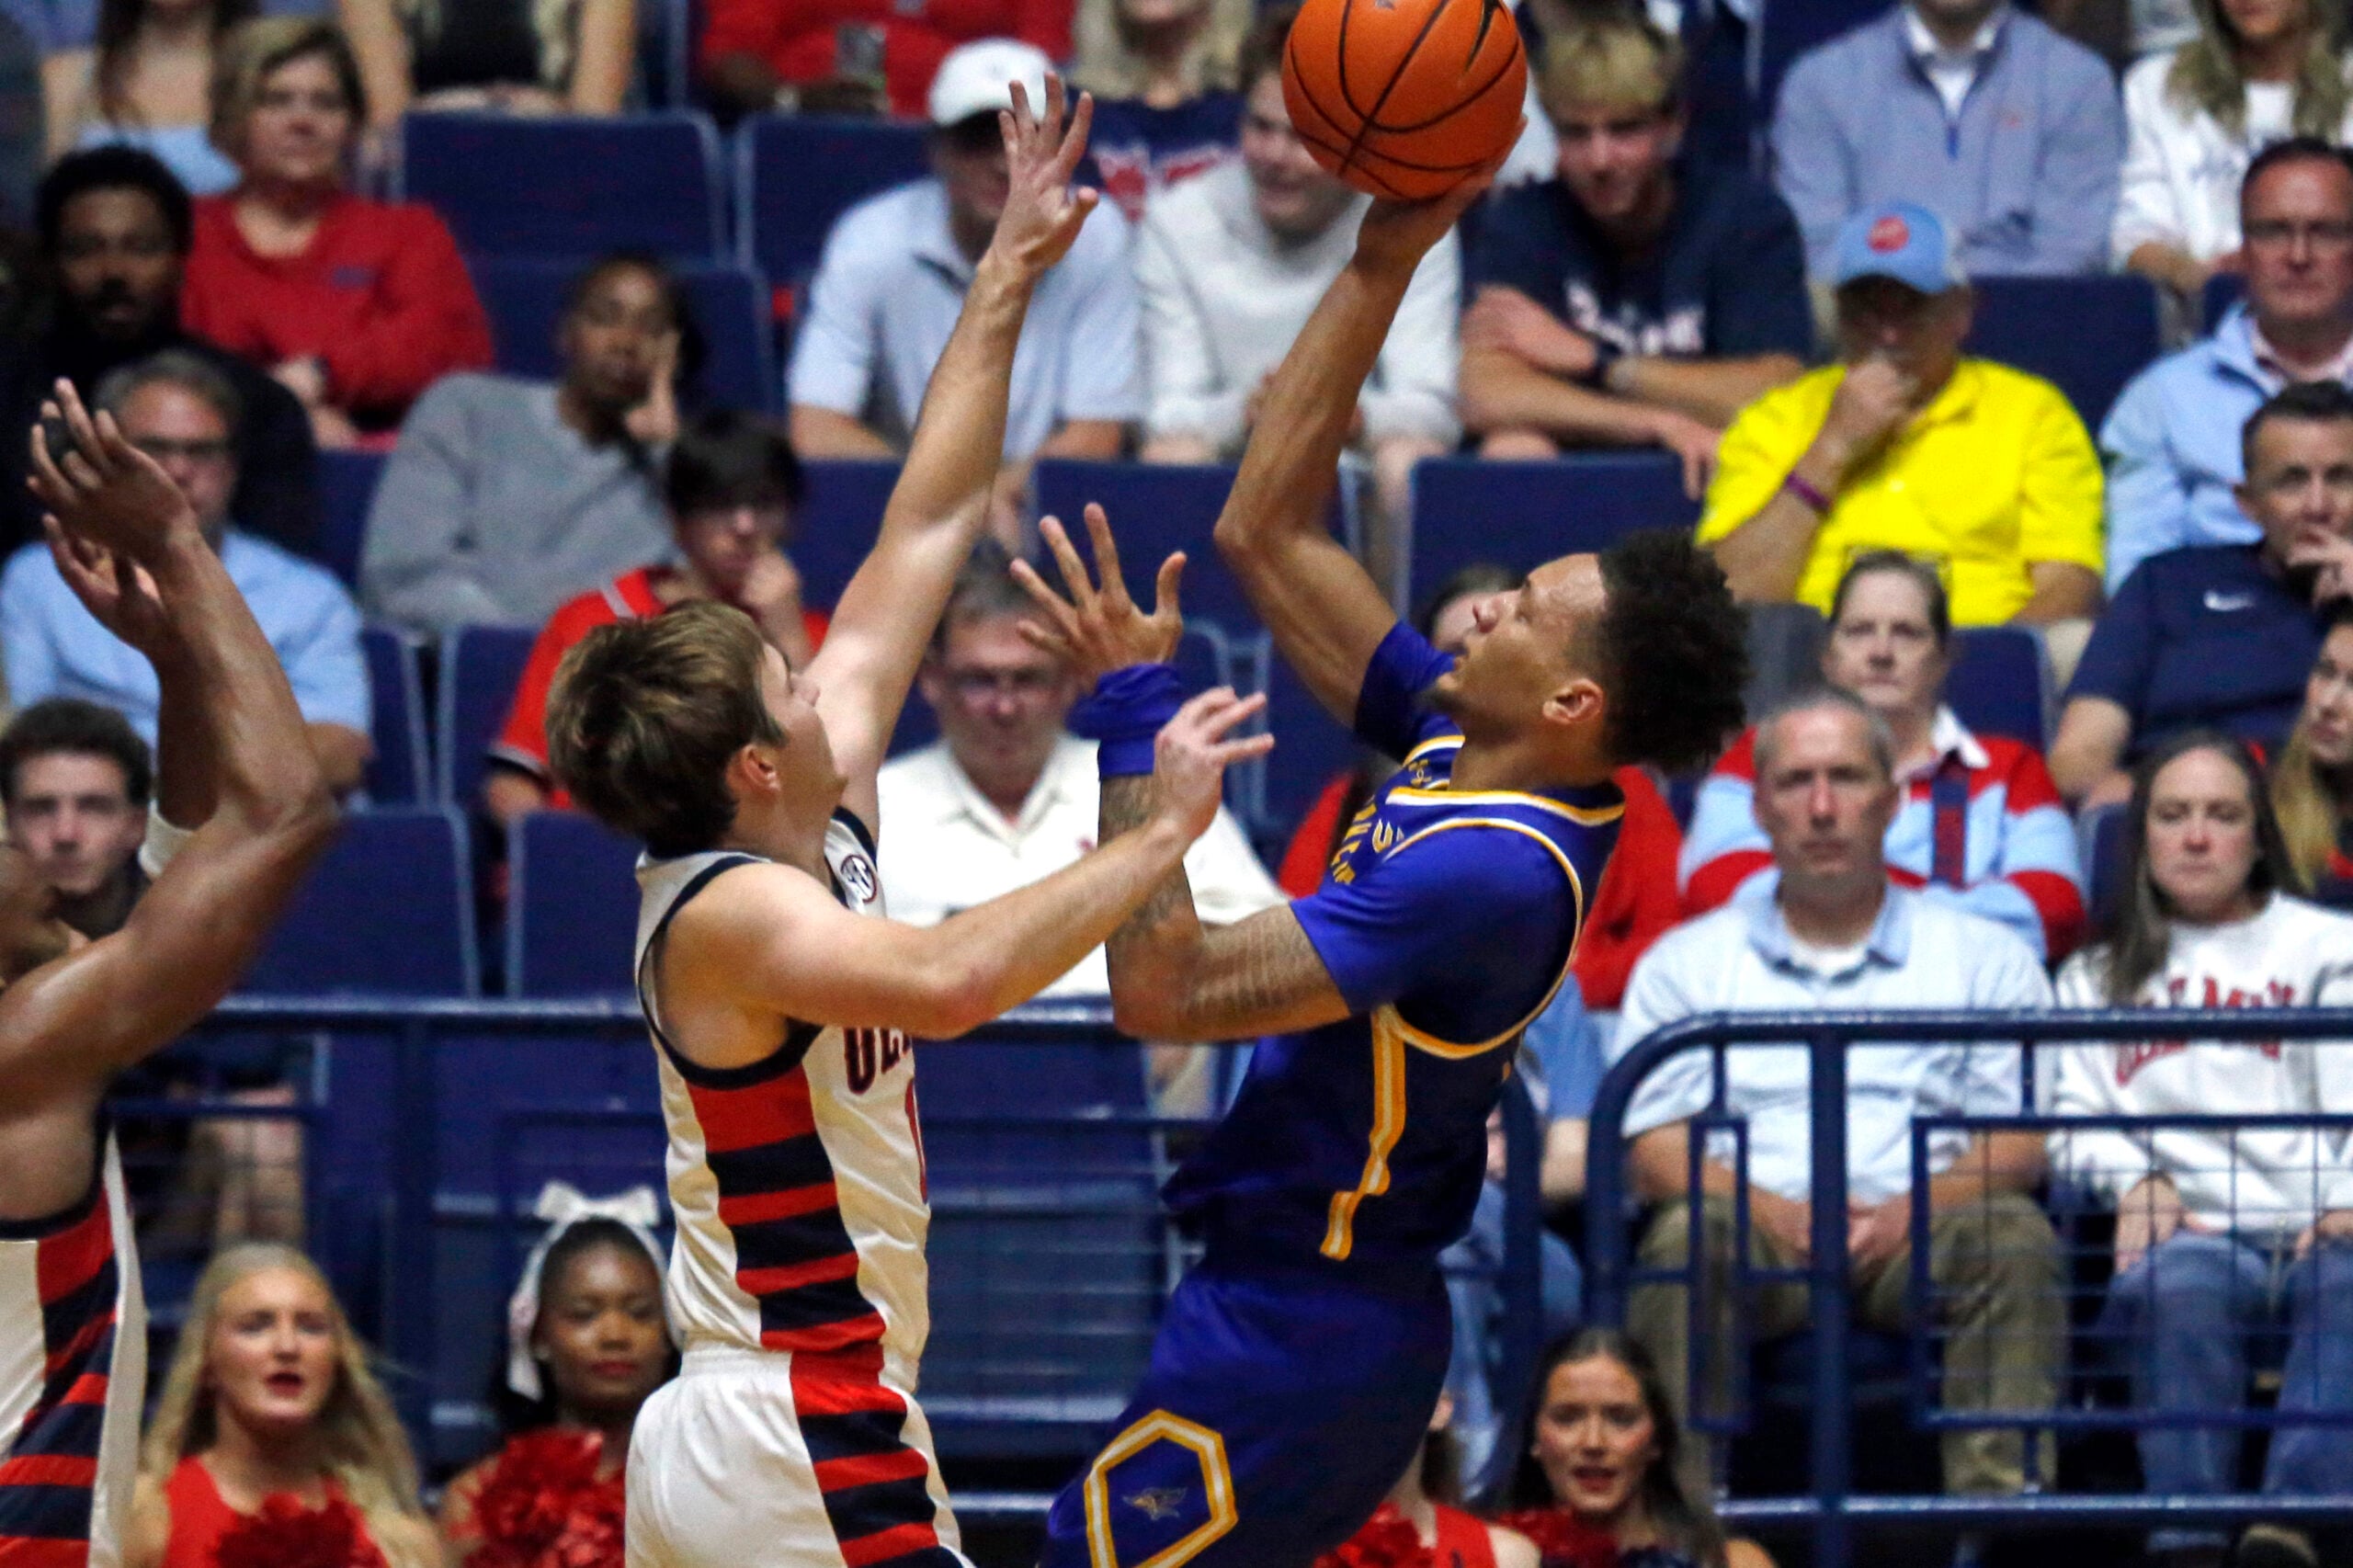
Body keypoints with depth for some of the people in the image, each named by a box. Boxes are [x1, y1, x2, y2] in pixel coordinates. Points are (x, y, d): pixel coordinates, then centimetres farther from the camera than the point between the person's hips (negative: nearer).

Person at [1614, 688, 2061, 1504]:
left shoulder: (1984, 955, 18)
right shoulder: (1685, 962, 19)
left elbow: (2020, 1145, 8)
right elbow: (1653, 1149, 8)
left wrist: (1912, 1212, -13)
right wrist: (1776, 1213, -12)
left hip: (1918, 1231, 0)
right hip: (1762, 1230, 0)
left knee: (2014, 1236, -32)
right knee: (1688, 1235, -34)